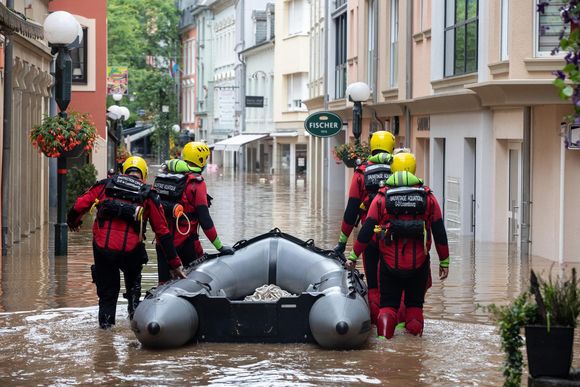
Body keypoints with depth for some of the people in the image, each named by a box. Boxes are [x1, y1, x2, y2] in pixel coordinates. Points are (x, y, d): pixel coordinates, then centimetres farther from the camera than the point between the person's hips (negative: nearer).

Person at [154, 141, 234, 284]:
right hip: (185, 240, -6)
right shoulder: (196, 182, -11)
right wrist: (219, 246, -11)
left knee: (164, 282, 8)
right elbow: (204, 218, -14)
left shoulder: (162, 177, 9)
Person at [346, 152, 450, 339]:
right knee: (415, 302, 18)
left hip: (390, 263, -1)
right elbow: (439, 233, 3)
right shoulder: (427, 196, 0)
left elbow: (367, 230, -2)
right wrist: (444, 262, 12)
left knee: (388, 303, 9)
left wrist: (353, 256, 7)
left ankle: (384, 333, -10)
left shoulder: (382, 197, -2)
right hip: (418, 264, 1)